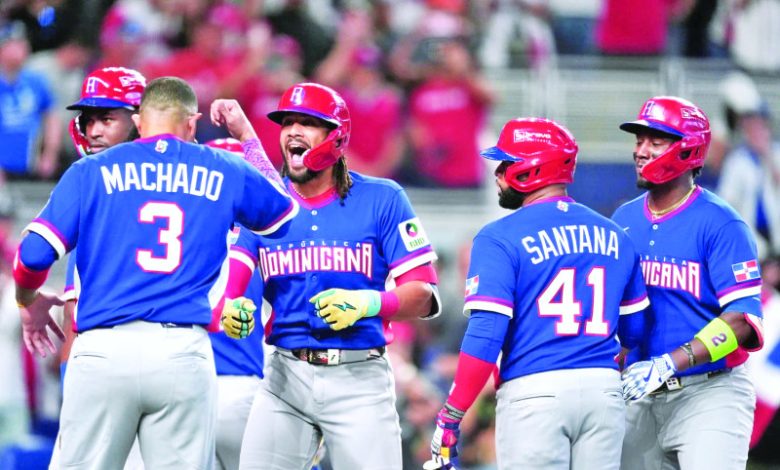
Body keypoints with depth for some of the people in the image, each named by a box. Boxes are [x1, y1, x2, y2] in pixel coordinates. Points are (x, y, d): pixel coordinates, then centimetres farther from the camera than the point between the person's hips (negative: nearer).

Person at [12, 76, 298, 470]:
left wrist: (28, 302, 22)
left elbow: (33, 255, 0)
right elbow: (286, 212, 31)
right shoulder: (223, 172, 12)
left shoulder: (91, 171, 8)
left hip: (103, 349, -1)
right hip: (184, 353, 1)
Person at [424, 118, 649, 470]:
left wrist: (450, 418, -10)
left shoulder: (501, 238, -6)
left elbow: (484, 335, -13)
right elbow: (635, 330, 17)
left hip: (534, 392, -5)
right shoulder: (613, 236, 11)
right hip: (604, 390, 5)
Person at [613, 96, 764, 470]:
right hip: (643, 396, 6)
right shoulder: (624, 220, 10)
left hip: (709, 393, -6)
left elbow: (742, 319, -18)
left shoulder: (718, 224, -10)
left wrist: (670, 363, -27)